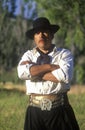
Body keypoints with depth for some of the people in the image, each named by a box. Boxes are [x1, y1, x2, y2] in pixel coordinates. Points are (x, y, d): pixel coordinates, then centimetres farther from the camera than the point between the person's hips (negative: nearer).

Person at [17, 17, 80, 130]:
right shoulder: (29, 55, 12)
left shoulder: (64, 54, 6)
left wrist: (35, 72, -5)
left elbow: (65, 75, -13)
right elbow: (22, 73, -9)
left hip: (60, 109, -1)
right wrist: (51, 66, -9)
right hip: (35, 110, 1)